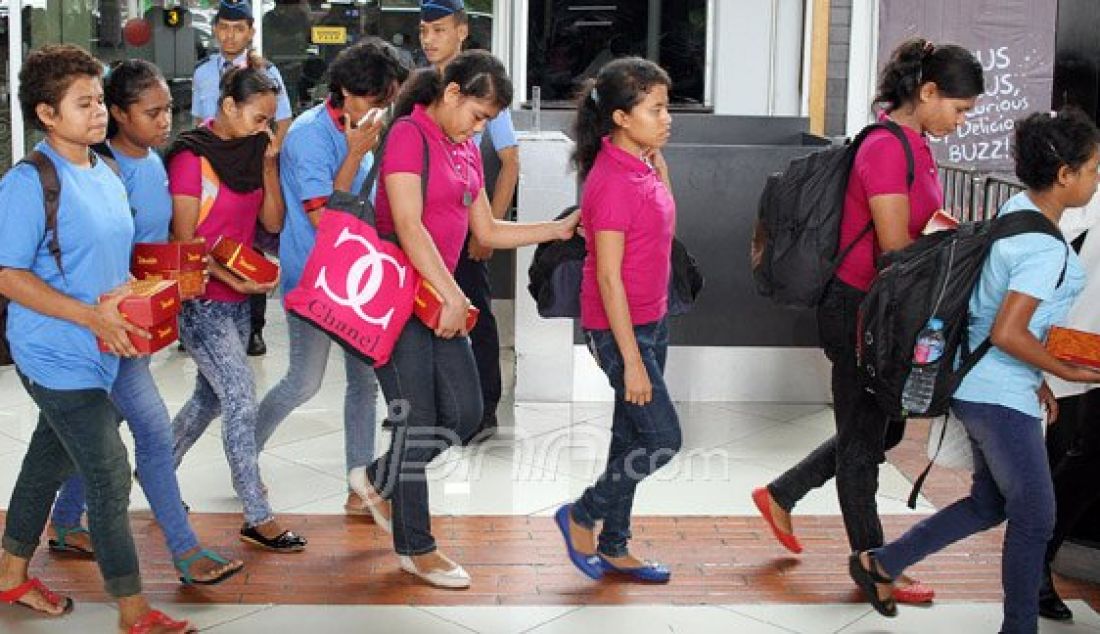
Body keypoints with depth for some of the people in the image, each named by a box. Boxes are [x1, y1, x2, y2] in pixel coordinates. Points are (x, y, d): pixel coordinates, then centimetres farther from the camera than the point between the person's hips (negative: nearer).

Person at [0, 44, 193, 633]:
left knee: (50, 462, 21)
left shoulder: (106, 174, 8)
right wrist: (92, 316, -25)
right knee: (111, 478, -5)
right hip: (57, 356, -8)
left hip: (97, 351, 8)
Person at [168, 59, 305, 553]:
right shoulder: (191, 157, -13)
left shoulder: (251, 152, 7)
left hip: (237, 299, 8)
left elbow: (273, 222, 1)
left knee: (211, 397, 16)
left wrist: (269, 163, -7)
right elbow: (184, 241, -14)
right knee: (242, 401, -9)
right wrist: (233, 279, -21)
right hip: (201, 300, -7)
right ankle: (258, 519, -2)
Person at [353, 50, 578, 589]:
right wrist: (453, 296, -22)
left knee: (464, 413, 8)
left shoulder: (466, 151, 14)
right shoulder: (409, 135, -11)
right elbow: (409, 227, -20)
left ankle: (381, 480, 31)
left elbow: (488, 232, 17)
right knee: (417, 420, -2)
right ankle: (415, 548, 13)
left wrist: (557, 230, 10)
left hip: (440, 297, 8)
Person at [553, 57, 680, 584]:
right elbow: (608, 278, -23)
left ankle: (614, 548, 29)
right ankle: (582, 517, 17)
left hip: (652, 321, 9)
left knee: (633, 434, 16)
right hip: (620, 328, -9)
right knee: (663, 439, -4)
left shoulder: (642, 165, 4)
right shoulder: (611, 181, -23)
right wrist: (631, 360, -22)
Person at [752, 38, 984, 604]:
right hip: (860, 310, -10)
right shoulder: (887, 149, -20)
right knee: (863, 437, 5)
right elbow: (896, 250, -23)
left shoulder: (913, 145, 10)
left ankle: (780, 495, 34)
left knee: (884, 428, 20)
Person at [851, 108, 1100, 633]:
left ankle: (879, 565, 24)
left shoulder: (1015, 211, 7)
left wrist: (1034, 376, 18)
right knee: (1035, 515, 6)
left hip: (983, 388, 10)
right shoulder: (1046, 249, -22)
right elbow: (1006, 333, -27)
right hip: (1000, 397, -10)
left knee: (991, 503, 20)